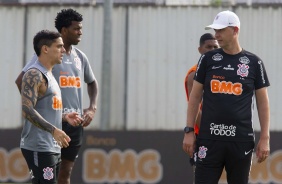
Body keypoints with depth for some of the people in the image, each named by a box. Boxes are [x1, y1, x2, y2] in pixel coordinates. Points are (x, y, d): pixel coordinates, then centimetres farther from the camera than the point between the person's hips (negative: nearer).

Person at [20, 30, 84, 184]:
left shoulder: (48, 74, 18)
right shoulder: (34, 75, -13)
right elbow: (27, 110, -24)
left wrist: (65, 117, 14)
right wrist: (53, 130, -31)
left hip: (52, 148, 10)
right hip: (39, 148, -10)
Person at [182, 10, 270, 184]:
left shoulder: (253, 62, 4)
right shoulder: (208, 59, 7)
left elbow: (263, 102, 6)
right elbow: (195, 97, 10)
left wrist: (265, 138, -1)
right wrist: (189, 131, 2)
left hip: (241, 139, 0)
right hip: (209, 137, 0)